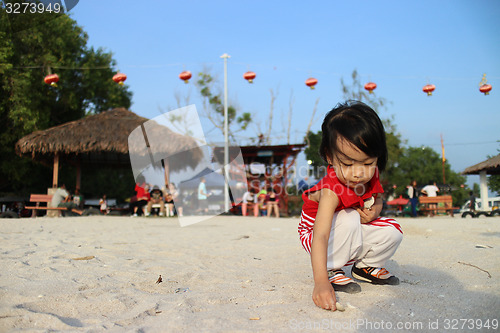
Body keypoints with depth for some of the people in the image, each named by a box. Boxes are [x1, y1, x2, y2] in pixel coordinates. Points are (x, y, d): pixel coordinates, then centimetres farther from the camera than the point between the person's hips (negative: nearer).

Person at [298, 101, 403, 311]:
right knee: (350, 219, -35)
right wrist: (321, 282, -59)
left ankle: (365, 266, 16)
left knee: (392, 231, -10)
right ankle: (332, 271, -14)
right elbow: (321, 236, -47)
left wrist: (374, 211, -17)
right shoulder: (331, 190, -37)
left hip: (354, 235, 6)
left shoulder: (370, 178, -15)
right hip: (313, 233, -6)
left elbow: (377, 199, 10)